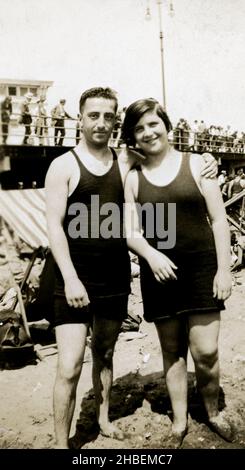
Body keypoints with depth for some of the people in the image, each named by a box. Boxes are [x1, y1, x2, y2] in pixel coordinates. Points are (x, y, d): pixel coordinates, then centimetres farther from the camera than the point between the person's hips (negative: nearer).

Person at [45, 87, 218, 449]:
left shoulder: (126, 161, 4)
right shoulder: (64, 166, -6)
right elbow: (55, 226, -11)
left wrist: (202, 165, -2)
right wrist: (71, 279, -19)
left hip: (116, 278, 4)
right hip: (76, 280, -4)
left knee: (104, 351, 20)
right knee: (70, 367, -6)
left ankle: (103, 418, 41)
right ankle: (61, 443, 14)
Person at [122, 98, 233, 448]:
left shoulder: (196, 164, 2)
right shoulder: (133, 178, 5)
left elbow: (219, 220, 0)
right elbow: (131, 232, 3)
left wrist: (223, 268, -6)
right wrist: (151, 255, -17)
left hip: (202, 267, -1)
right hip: (159, 271, 2)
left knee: (205, 351, -3)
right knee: (172, 350, 11)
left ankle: (213, 411, 27)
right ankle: (179, 421, 30)